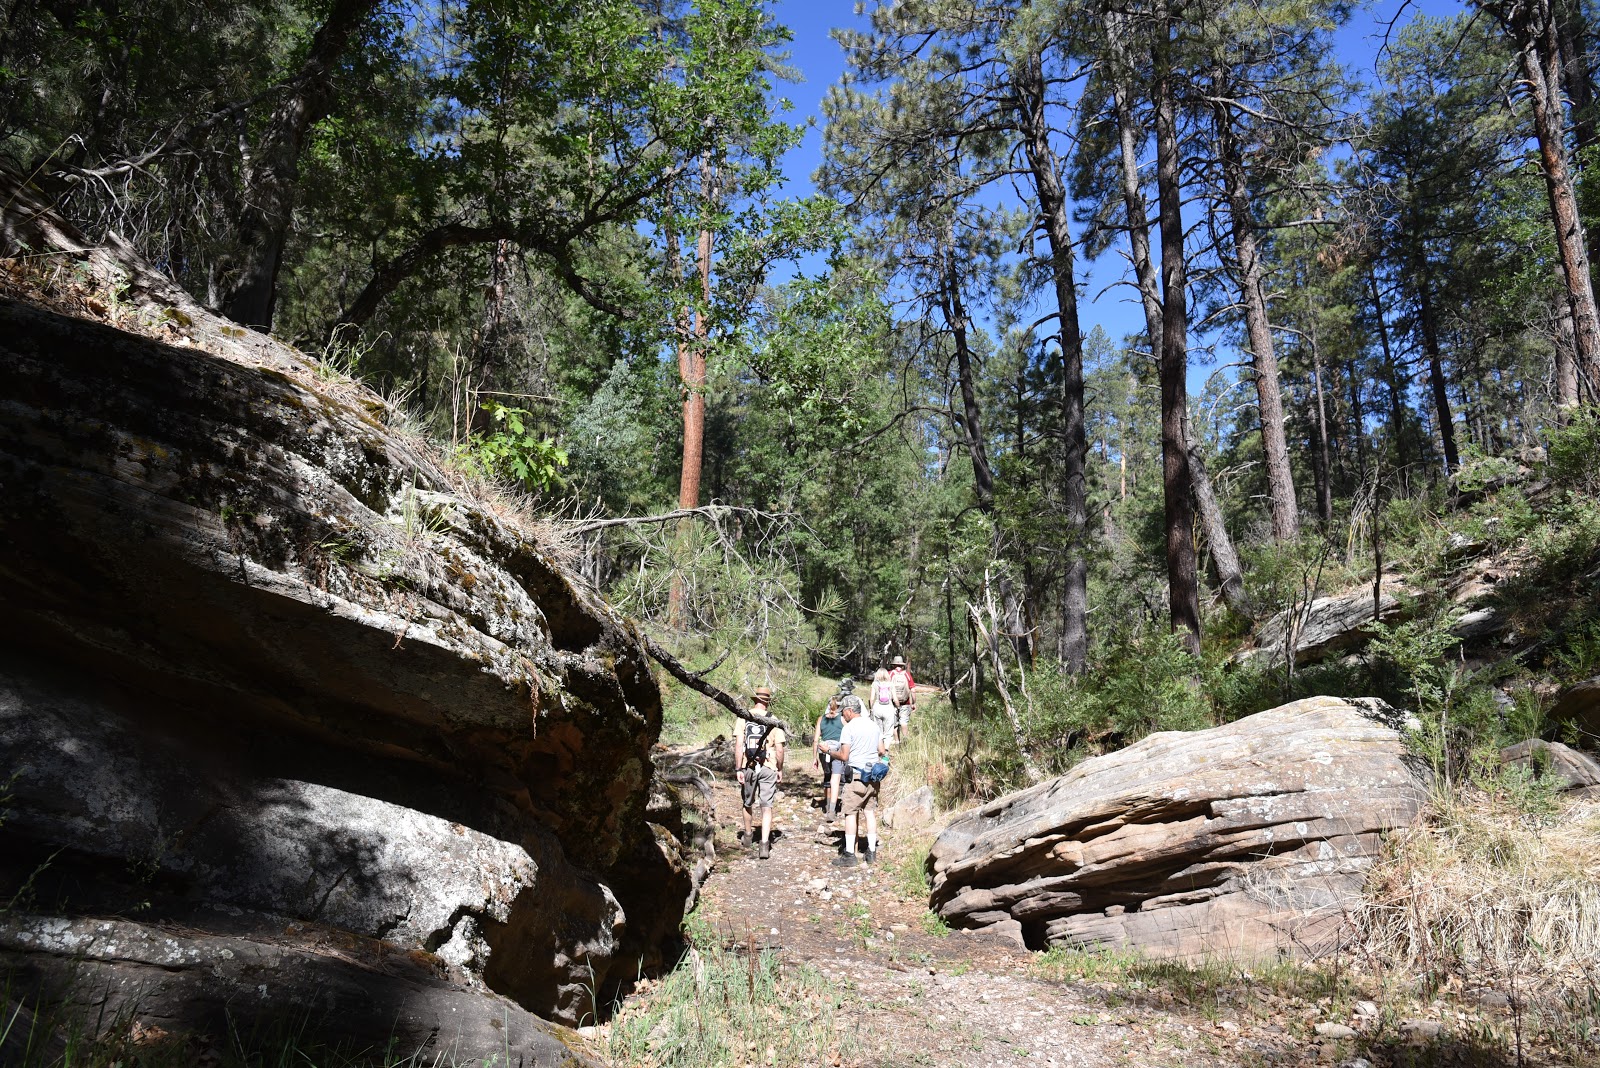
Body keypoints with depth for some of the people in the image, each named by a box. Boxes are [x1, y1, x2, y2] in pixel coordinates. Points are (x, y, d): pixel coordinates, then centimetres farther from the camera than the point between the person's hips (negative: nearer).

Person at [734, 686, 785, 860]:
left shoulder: (743, 718, -4)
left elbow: (738, 745, -9)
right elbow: (779, 749, -4)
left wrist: (738, 769, -6)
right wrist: (780, 769, 9)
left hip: (748, 767, 1)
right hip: (768, 768, -1)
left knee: (748, 803, 20)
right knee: (766, 807, 3)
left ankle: (747, 836, 38)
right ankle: (765, 844, -6)